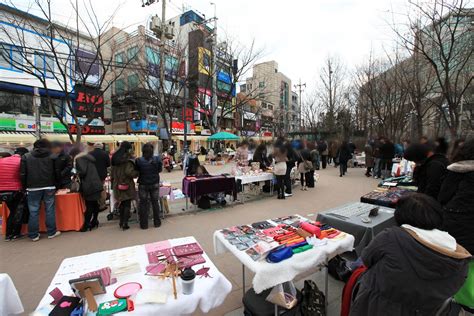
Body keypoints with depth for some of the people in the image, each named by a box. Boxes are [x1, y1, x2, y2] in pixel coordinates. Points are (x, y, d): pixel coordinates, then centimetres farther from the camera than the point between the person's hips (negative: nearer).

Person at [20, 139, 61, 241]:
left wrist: (25, 187, 11)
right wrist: (55, 185, 10)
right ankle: (52, 232, 11)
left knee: (33, 212, 7)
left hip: (33, 188, 1)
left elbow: (23, 174, 2)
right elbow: (56, 172, 1)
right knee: (50, 210, 5)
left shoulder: (26, 157, 4)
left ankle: (34, 235, 12)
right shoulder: (52, 156, 2)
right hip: (49, 187, -1)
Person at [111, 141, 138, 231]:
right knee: (127, 204, 3)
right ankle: (125, 223, 4)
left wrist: (113, 182, 22)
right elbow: (129, 172, -23)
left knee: (122, 203, 19)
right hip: (127, 185, -7)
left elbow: (113, 172, 15)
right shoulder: (128, 158, -15)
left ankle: (121, 222, 27)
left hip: (117, 184, 7)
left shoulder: (115, 158, 9)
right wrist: (137, 173, -6)